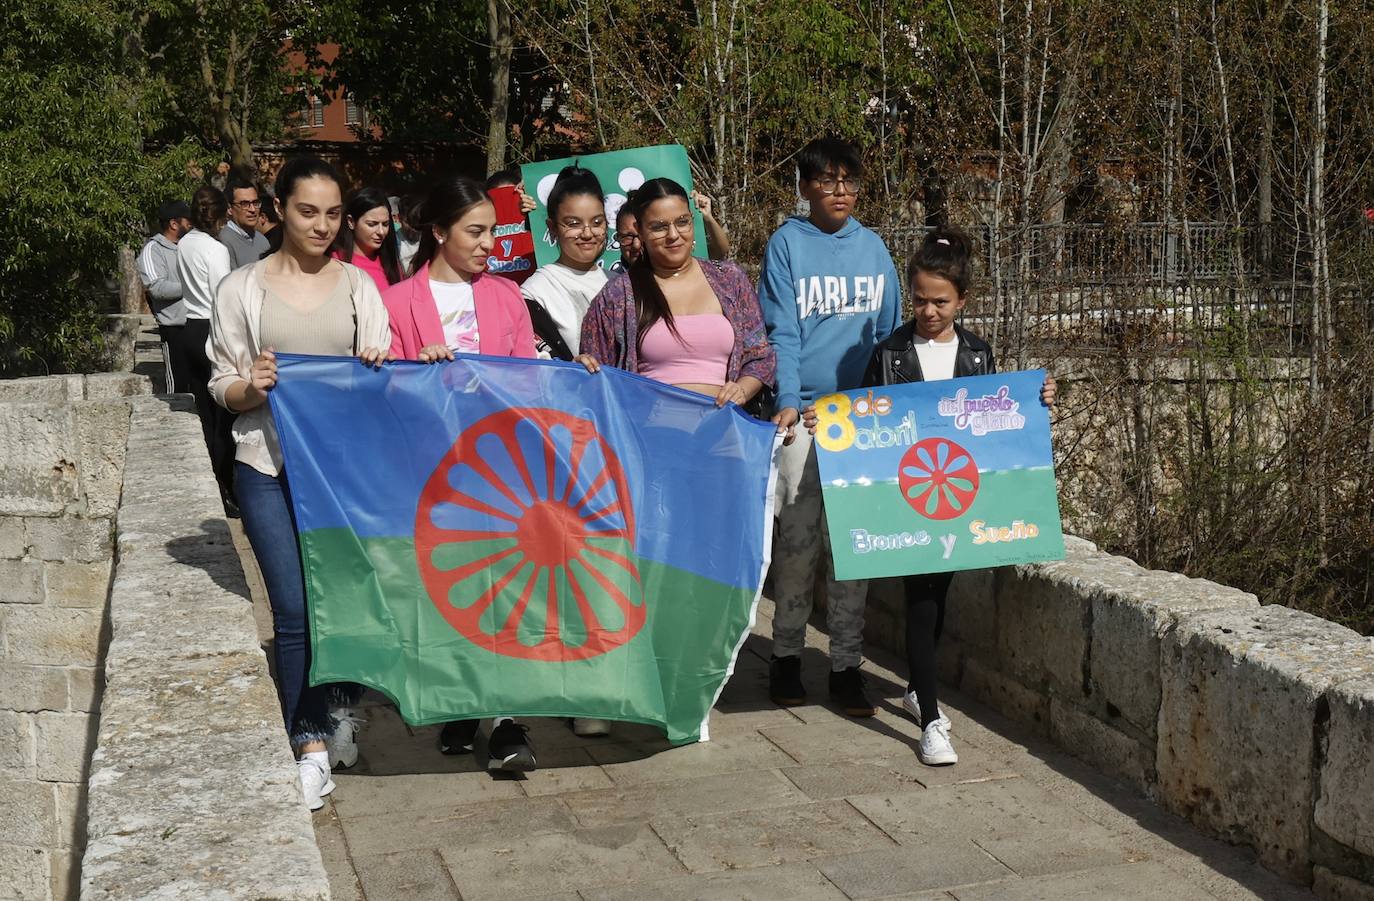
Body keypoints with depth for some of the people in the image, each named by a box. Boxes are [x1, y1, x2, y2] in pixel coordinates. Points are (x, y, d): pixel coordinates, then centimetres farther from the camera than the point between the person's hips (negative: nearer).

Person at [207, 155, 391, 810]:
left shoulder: (359, 285, 7)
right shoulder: (243, 289, 4)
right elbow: (222, 387, 5)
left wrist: (376, 371, -16)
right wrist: (251, 387, -16)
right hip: (270, 466, -1)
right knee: (295, 609, -6)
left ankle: (339, 705, 31)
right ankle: (311, 746, 3)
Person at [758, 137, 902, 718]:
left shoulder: (872, 247, 10)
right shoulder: (787, 244, 0)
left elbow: (890, 332, 14)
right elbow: (782, 332, -7)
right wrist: (787, 401, -18)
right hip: (805, 413, -3)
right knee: (799, 539, 1)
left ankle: (846, 665, 12)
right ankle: (786, 656, 17)